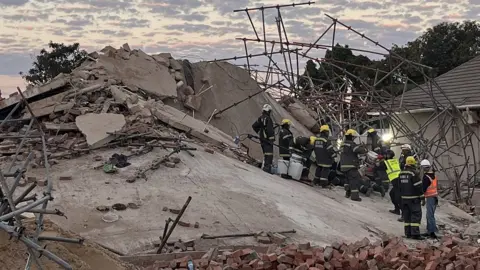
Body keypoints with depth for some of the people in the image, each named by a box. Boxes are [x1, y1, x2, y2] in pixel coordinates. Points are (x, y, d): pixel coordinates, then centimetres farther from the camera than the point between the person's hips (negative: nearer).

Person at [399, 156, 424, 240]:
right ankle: (415, 233, -12)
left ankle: (408, 233, 11)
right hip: (414, 198, -7)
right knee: (416, 215, -6)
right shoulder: (414, 173, -14)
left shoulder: (401, 173, 10)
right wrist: (422, 196, -6)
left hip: (404, 198, 7)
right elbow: (418, 186, -14)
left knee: (407, 215, 10)